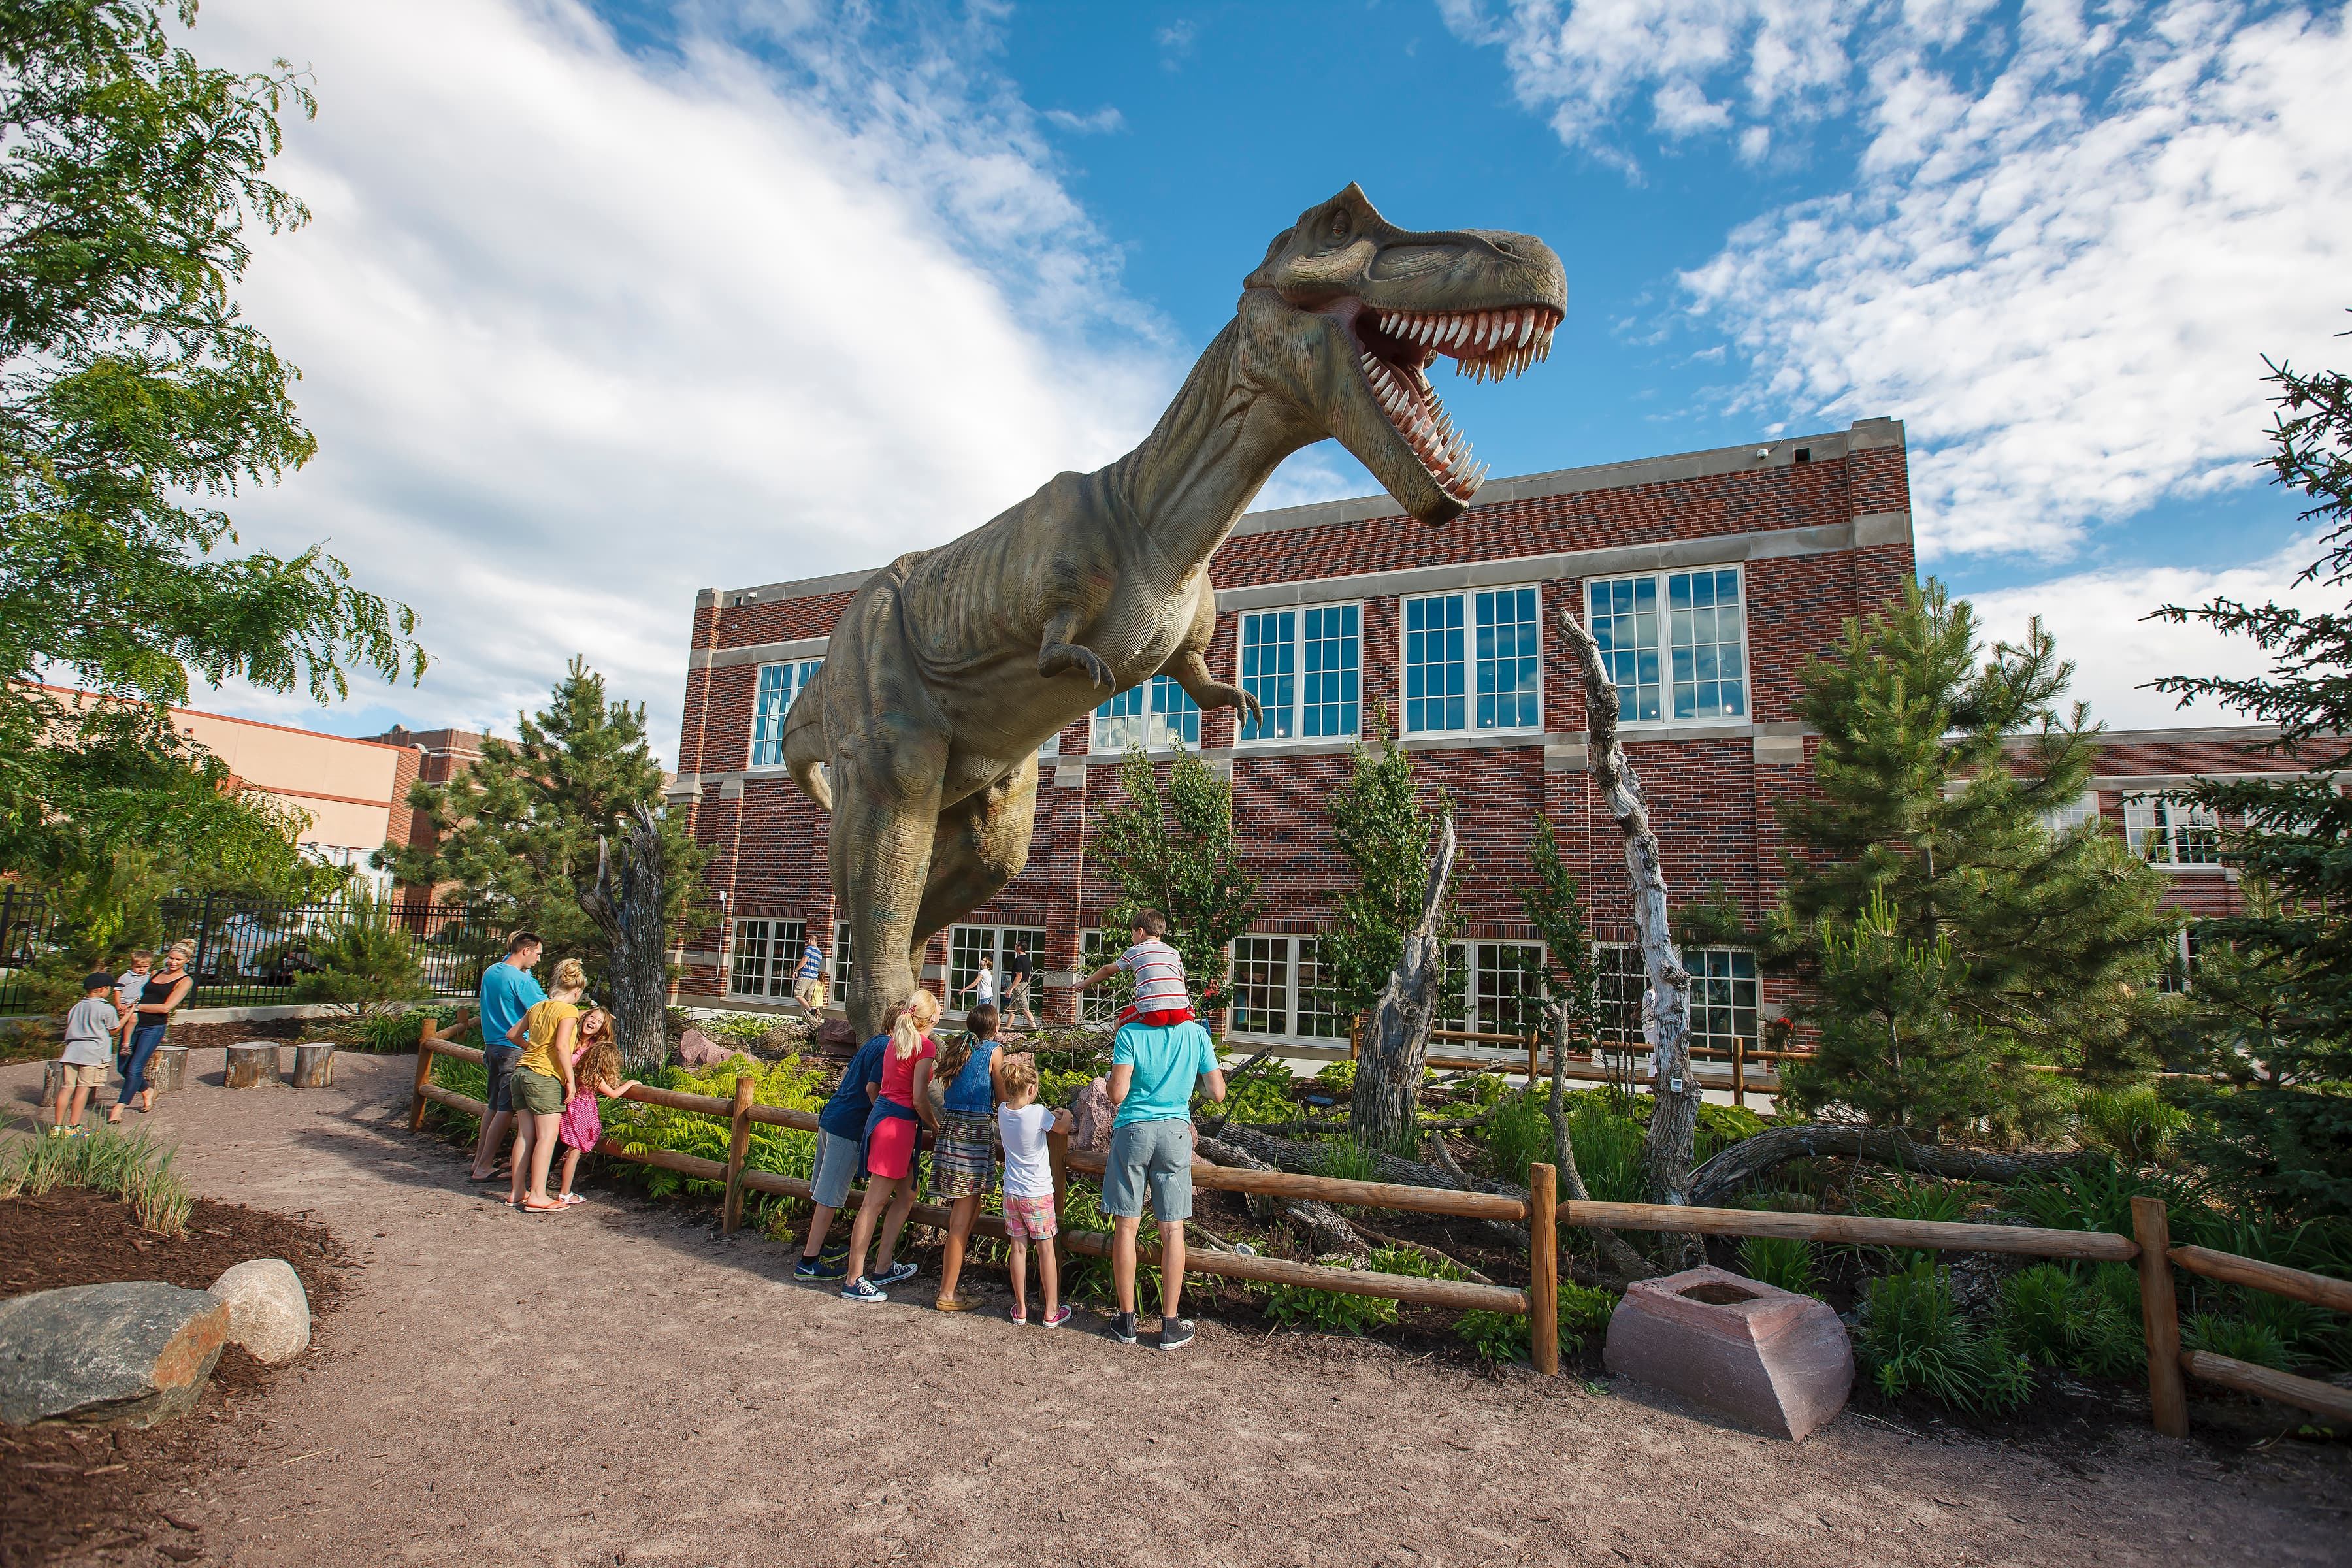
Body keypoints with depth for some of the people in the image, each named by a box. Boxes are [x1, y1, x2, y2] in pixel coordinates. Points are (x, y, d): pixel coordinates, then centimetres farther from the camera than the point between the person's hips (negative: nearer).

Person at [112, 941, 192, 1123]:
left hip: (154, 1028, -6)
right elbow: (144, 997, 18)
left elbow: (166, 1007, -11)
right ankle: (147, 1092, 32)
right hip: (135, 1025, 6)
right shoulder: (155, 974, 15)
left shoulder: (185, 981, -3)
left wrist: (137, 1007, -7)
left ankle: (118, 1108, -3)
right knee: (124, 1067, 9)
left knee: (135, 1068, -10)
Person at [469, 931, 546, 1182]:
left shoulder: (490, 972, 10)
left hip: (492, 1046, 9)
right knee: (506, 1109, -3)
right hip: (515, 1049, -9)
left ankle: (480, 1160, 23)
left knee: (494, 1106, 17)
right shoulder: (521, 980, -16)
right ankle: (484, 1168, -1)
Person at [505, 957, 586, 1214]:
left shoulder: (537, 1007, 13)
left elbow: (512, 1034, 23)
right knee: (547, 1136, -4)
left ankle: (517, 1191, 19)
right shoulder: (569, 1010, -10)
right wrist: (570, 1079, -13)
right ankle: (537, 1196, -5)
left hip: (521, 1072, 8)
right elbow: (561, 1046, -18)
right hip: (545, 1077, -8)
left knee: (525, 1135, 13)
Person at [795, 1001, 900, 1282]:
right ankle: (809, 1261, 3)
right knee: (830, 1196, -3)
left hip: (830, 1116, 9)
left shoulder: (874, 1043, 14)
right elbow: (873, 1088, -20)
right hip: (849, 1126, -9)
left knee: (825, 1192, 18)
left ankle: (815, 1247, 29)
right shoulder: (888, 1048, -13)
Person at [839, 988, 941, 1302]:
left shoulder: (897, 1040, 13)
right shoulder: (925, 1046, -12)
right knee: (875, 1202, -4)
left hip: (882, 1113, 9)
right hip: (898, 1122, -9)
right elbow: (919, 1099, -14)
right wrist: (935, 1126, 0)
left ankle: (883, 1267, 23)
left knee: (906, 1195, 17)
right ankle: (854, 1281, 1)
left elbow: (874, 1087, 14)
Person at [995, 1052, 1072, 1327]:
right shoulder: (1038, 1113, -18)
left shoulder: (1003, 1111, -3)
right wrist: (1065, 1116, 19)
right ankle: (1051, 1311, 14)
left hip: (1011, 1192, 4)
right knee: (1046, 1250, 7)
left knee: (1018, 1249, 12)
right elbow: (1063, 1129, 0)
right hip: (1038, 1193, -4)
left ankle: (1021, 1309, 21)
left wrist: (1051, 1116, 20)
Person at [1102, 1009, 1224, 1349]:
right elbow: (1217, 1093, 2)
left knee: (1126, 1226, 8)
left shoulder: (1129, 1034, -7)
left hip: (1132, 1130, -1)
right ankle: (1170, 1326, 13)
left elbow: (1117, 1095, -14)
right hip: (1175, 1132, 1)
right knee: (1172, 1230, 7)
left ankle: (1126, 1321, 17)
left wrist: (1116, 1071, 7)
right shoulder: (1197, 1034, -1)